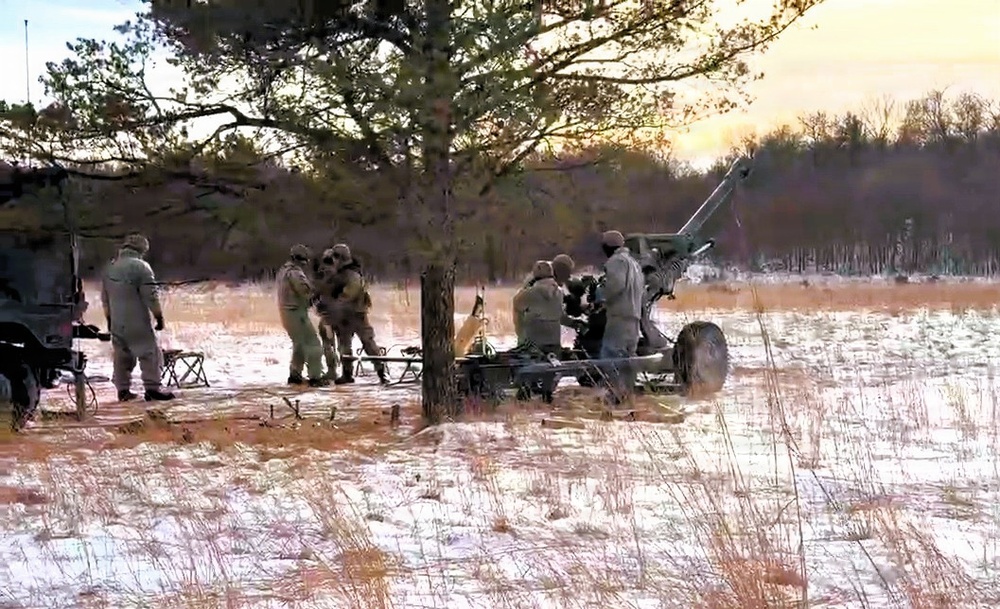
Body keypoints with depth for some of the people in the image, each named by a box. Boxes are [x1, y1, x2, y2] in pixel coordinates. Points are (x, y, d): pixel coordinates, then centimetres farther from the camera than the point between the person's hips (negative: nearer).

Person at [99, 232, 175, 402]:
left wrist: (109, 318, 26)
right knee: (149, 352, -2)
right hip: (138, 321, -7)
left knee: (121, 355, 12)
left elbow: (104, 297, 18)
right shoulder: (141, 267, -13)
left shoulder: (110, 267, 11)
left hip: (117, 322, 7)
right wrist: (159, 316, -7)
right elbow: (151, 296, -15)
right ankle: (152, 388, -7)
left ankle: (123, 390, 12)